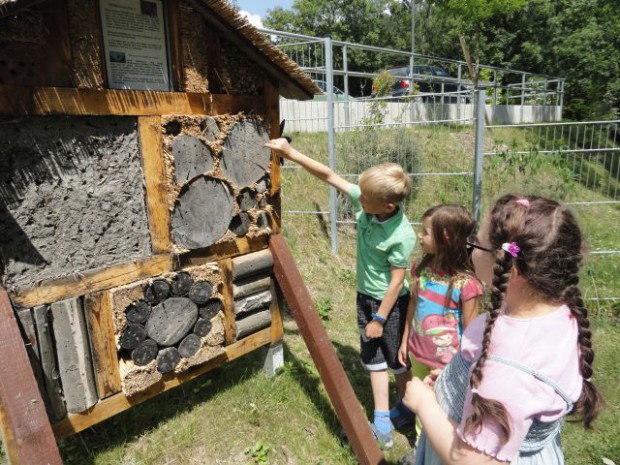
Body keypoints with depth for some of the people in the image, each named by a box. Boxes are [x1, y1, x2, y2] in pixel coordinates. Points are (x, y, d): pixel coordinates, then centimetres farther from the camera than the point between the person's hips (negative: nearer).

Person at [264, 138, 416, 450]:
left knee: (398, 361, 14)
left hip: (391, 304, -7)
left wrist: (379, 319, -13)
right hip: (365, 297, 7)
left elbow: (396, 282, -21)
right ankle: (382, 423, 28)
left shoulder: (402, 235, -30)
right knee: (373, 359, 14)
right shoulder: (364, 202, -15)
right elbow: (330, 176, -10)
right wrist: (291, 154, -16)